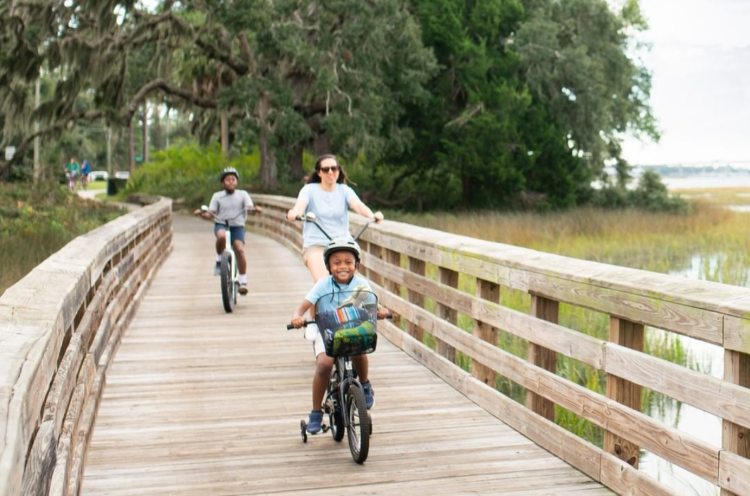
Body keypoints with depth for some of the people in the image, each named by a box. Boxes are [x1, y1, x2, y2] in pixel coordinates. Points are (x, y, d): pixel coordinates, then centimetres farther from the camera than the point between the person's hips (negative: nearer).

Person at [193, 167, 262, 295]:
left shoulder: (243, 194, 7)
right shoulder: (217, 196, 8)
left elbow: (250, 208, -8)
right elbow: (210, 214, 1)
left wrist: (255, 210, -31)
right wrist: (201, 214, -20)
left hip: (237, 226, 0)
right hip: (221, 225, 0)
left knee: (240, 249, -22)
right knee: (222, 236, -37)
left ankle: (243, 282, -14)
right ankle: (219, 260, -9)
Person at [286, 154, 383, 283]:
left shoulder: (344, 190, 6)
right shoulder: (310, 189, 2)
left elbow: (357, 204, -13)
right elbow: (300, 204, -18)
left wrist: (372, 215, -35)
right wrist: (294, 213, -43)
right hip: (316, 245, -2)